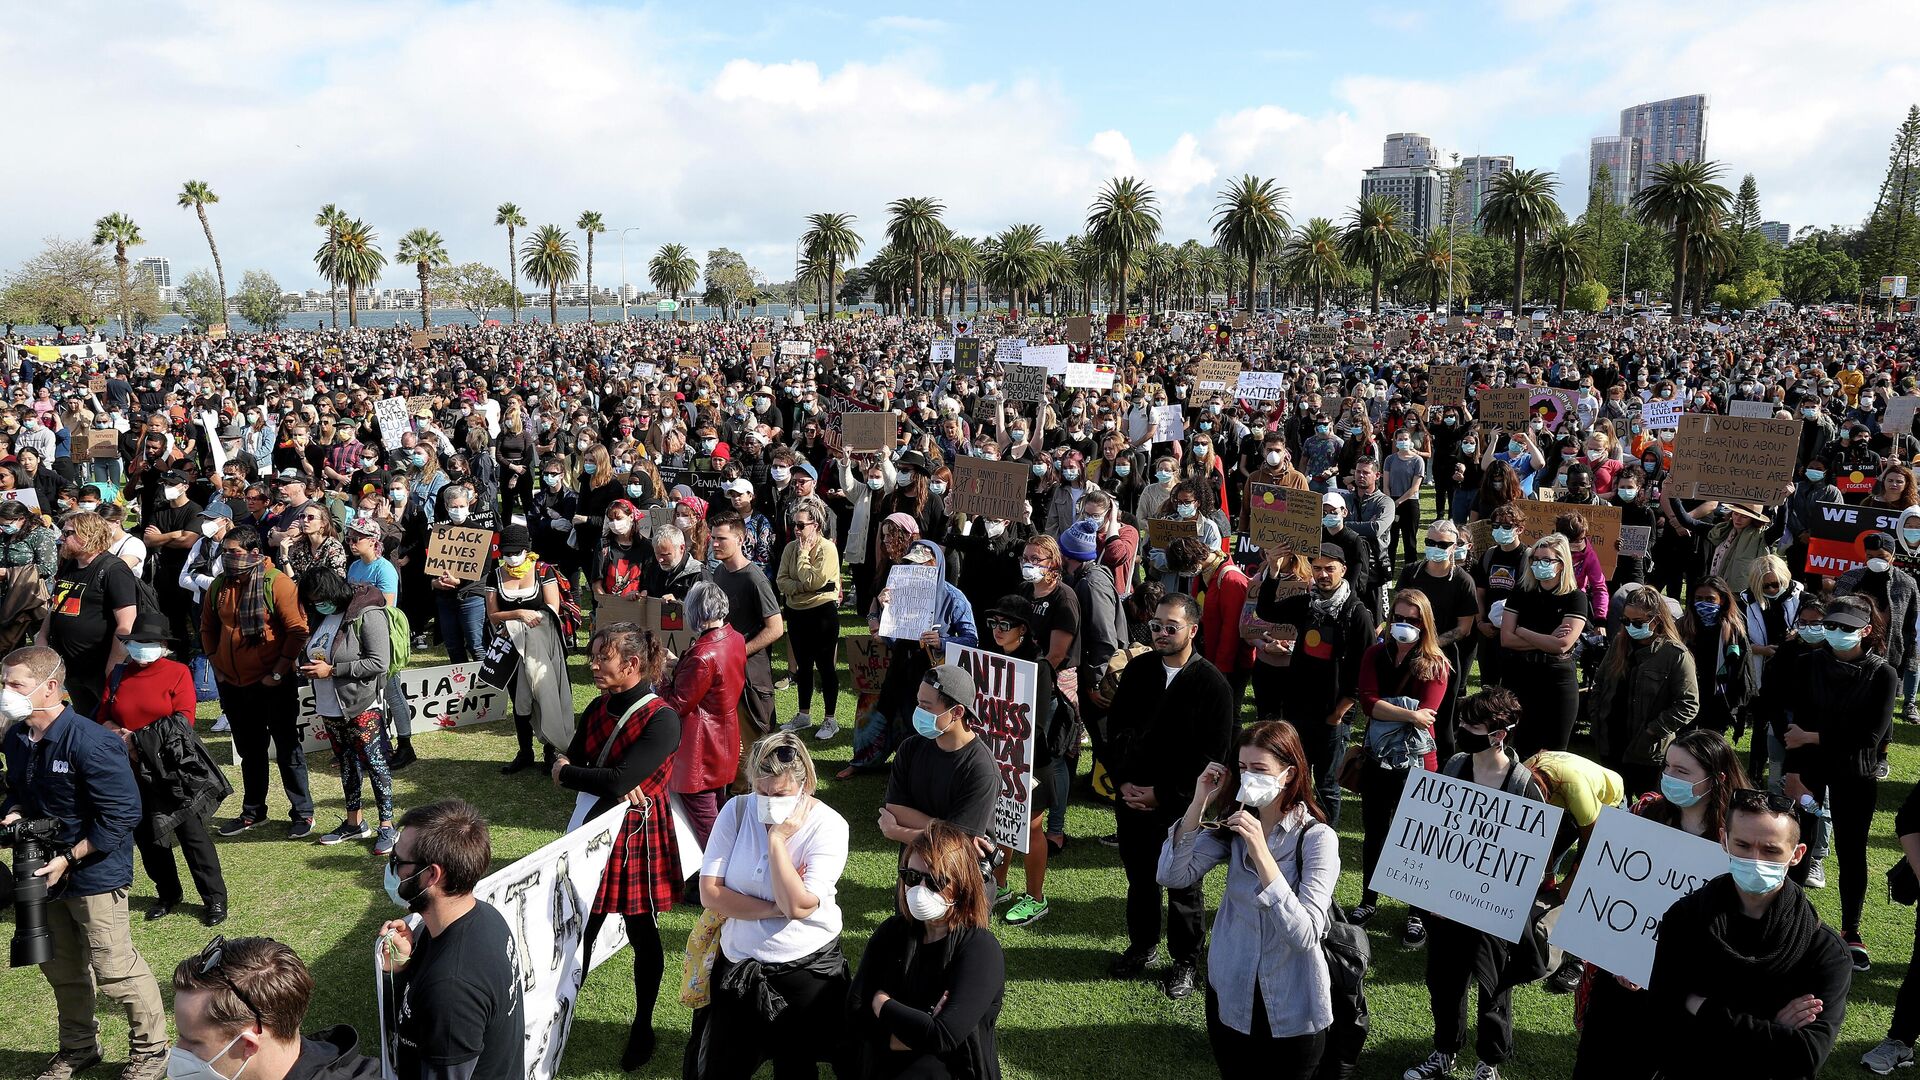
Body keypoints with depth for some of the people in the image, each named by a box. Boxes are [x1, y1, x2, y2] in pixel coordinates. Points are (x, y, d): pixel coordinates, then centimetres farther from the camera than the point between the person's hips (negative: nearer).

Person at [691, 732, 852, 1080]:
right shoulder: (737, 811, -7)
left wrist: (777, 839, -22)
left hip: (806, 971, -3)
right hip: (737, 967, 3)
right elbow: (709, 894, -11)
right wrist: (775, 909, -19)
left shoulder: (829, 826, -15)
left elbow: (797, 906, -24)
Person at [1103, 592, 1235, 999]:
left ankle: (1185, 961, 27)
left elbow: (1211, 754, -13)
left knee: (1182, 888, 10)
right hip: (1132, 797, 4)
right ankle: (1143, 946, 38)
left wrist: (1162, 794, -13)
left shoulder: (1212, 684, -12)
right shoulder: (1137, 669, 2)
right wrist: (1121, 780, -4)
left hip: (1182, 806, -4)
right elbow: (1115, 727, 8)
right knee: (1139, 878, 18)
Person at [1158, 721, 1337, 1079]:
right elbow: (1172, 876, -13)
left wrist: (1260, 853, -35)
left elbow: (1305, 936, -29)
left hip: (1293, 1008, -4)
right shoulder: (1233, 826, -4)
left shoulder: (1317, 838, -19)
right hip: (1230, 995, 4)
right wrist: (1199, 804, -21)